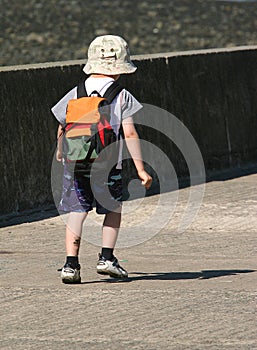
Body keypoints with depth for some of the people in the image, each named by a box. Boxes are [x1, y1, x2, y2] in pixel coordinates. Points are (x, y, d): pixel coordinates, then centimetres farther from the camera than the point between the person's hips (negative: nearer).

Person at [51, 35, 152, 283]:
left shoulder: (75, 94, 7)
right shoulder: (121, 96, -2)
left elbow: (62, 130, 14)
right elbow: (129, 134, -8)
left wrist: (60, 152, 35)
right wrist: (140, 169, -5)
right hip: (107, 165, -2)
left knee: (77, 211, 8)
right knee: (113, 209, 18)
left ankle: (71, 264, -3)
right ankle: (107, 258, 6)